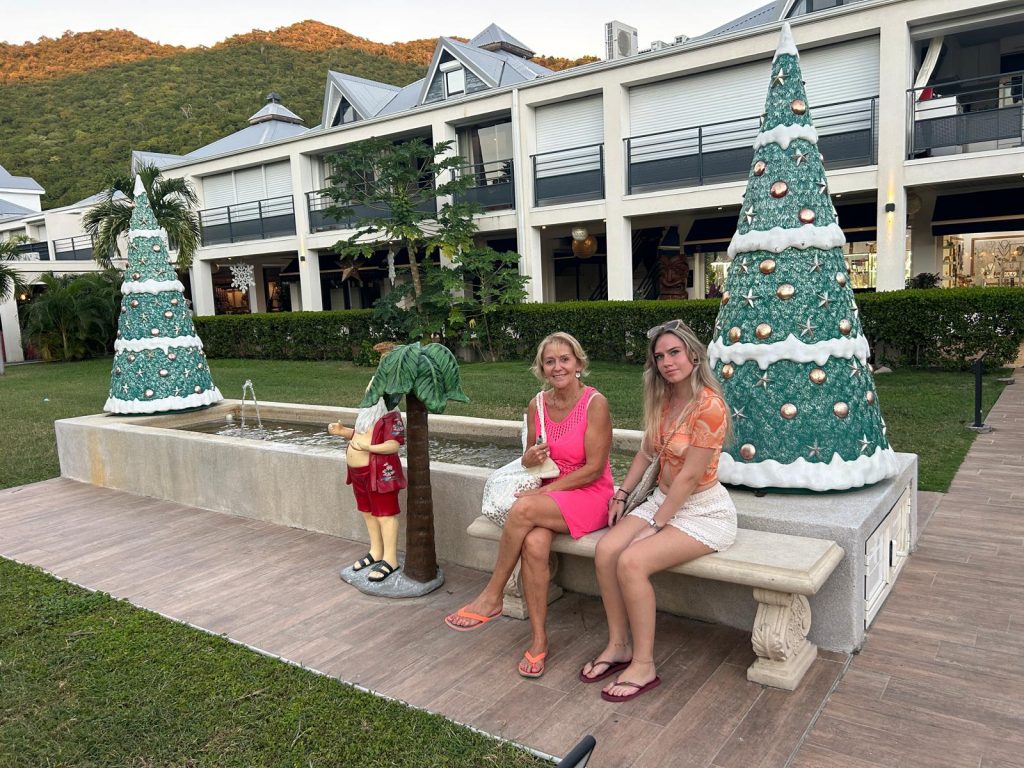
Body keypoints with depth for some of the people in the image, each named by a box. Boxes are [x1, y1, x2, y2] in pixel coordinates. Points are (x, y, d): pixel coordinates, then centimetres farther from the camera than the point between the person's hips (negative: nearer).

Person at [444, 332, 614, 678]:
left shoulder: (595, 403, -13)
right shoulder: (538, 405, 4)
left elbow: (595, 468, -13)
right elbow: (530, 458, 15)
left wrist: (544, 492, -14)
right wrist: (531, 457, -11)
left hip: (590, 496, -4)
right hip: (549, 496, 4)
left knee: (523, 509, -31)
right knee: (534, 544, -29)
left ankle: (491, 597, -13)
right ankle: (538, 638, -12)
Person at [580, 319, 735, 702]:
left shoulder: (709, 406, -21)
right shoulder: (661, 399, 4)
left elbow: (690, 476, -20)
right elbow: (647, 452, 15)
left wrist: (655, 525, -16)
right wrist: (622, 494, 7)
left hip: (703, 511, -7)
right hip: (663, 499, 8)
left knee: (632, 561, -26)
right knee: (605, 551, -14)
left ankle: (643, 665, -8)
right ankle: (619, 645, 4)